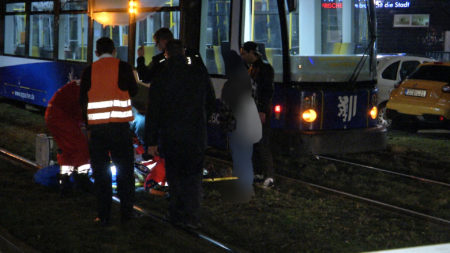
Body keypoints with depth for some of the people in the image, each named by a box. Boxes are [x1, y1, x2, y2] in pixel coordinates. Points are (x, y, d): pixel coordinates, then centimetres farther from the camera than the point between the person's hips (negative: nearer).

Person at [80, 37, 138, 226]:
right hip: (120, 126, -1)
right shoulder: (123, 67, -2)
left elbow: (83, 100, 4)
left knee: (101, 172, 7)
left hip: (96, 127, 1)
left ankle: (104, 216, 7)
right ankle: (126, 212, 13)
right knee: (124, 170, 11)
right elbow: (133, 91, 6)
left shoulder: (89, 71, 2)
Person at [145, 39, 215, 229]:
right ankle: (192, 217, -2)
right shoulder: (200, 74, 0)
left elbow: (153, 112, -5)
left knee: (174, 176, 11)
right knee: (193, 176, 6)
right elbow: (211, 103, 10)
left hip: (170, 136, -1)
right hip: (196, 135, 1)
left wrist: (151, 142, -1)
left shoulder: (160, 79, -5)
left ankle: (177, 215, 13)